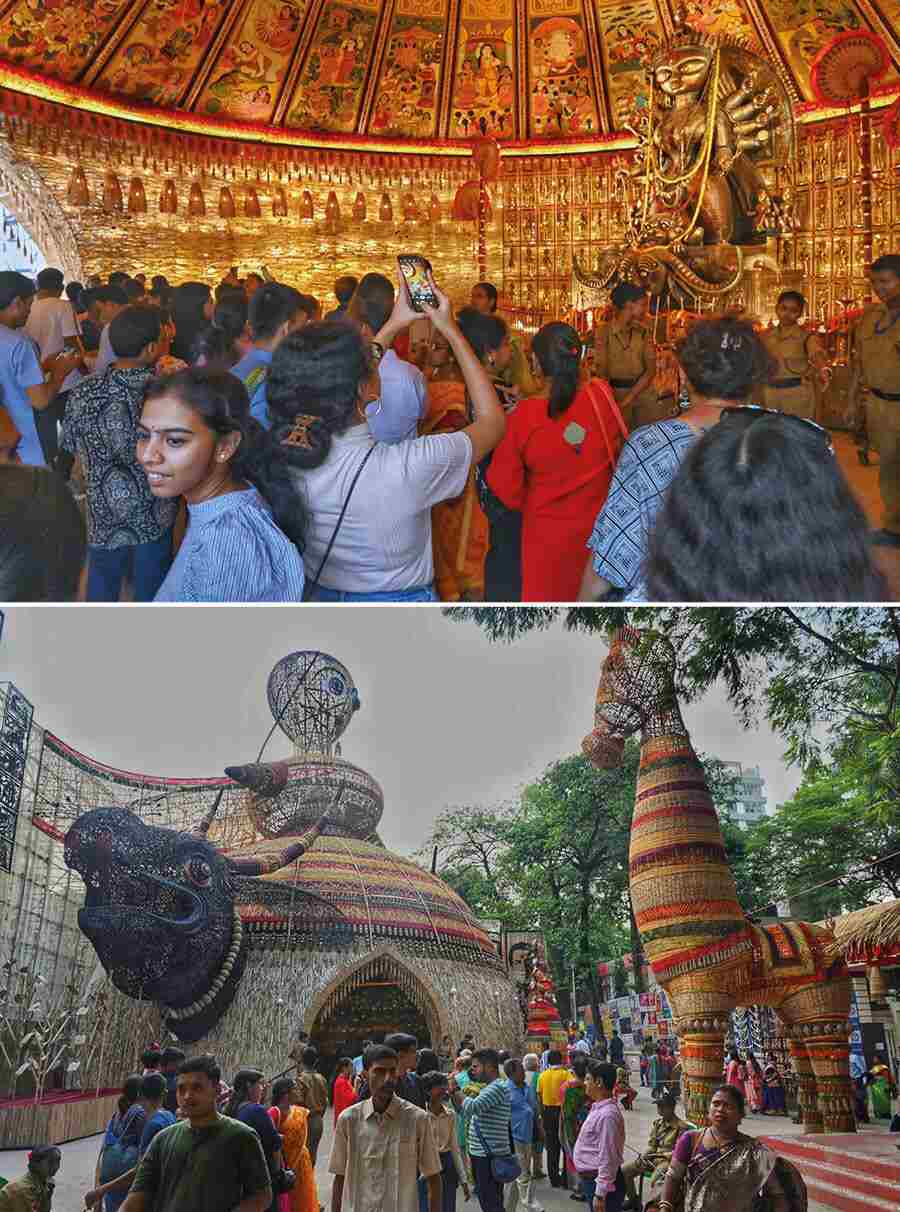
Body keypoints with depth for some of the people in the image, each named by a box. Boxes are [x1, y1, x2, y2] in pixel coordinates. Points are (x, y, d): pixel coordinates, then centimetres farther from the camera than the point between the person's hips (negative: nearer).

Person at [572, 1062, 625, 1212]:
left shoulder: (607, 1114, -24)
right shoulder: (598, 1108, 7)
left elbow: (608, 1158, -25)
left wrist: (600, 1194, -23)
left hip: (601, 1182, -10)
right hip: (591, 1179, 10)